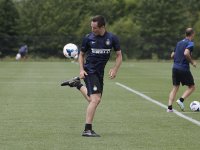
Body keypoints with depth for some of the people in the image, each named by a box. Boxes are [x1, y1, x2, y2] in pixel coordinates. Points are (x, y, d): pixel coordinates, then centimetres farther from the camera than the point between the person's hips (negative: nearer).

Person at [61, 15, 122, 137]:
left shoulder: (112, 38, -2)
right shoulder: (88, 38, -5)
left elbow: (119, 55, 6)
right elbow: (82, 54, 8)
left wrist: (115, 70, -8)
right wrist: (81, 69, -5)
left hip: (100, 72, 5)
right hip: (89, 71, -5)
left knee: (94, 100, 14)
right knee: (95, 99, -17)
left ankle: (78, 84, 36)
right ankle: (87, 130, -15)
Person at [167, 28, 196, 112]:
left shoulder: (179, 43, 15)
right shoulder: (190, 43, -8)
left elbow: (172, 55, 17)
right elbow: (186, 53, -25)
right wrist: (192, 62, -12)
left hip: (175, 67, 7)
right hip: (184, 69, -7)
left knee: (175, 87, 9)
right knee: (191, 87, 8)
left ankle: (169, 107, -1)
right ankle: (181, 100, -11)